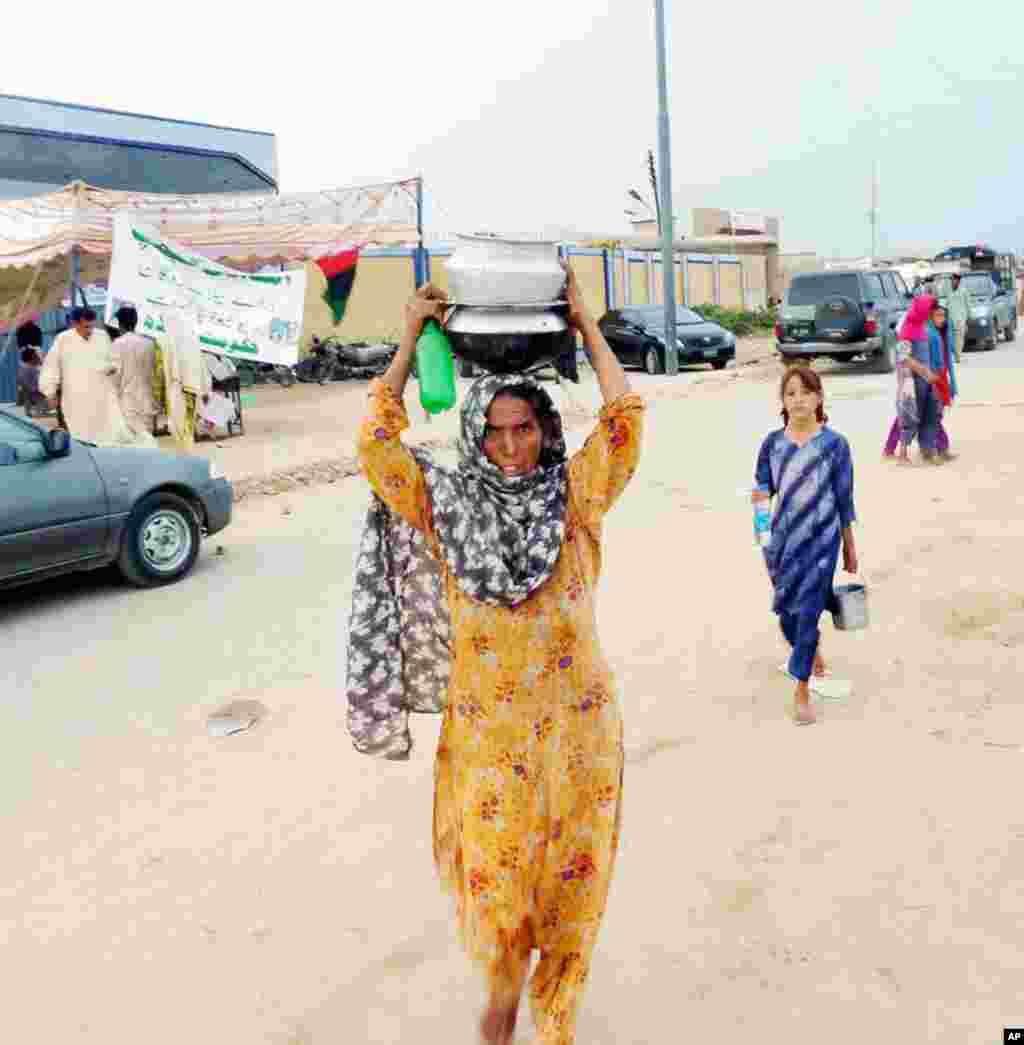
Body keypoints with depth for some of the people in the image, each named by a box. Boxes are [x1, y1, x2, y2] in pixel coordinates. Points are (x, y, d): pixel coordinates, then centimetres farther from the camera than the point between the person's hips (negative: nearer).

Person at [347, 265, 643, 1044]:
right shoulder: (446, 504, -3)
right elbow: (376, 443, -9)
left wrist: (586, 323, -4)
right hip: (485, 726, 0)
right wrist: (412, 337, -4)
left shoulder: (575, 495, -2)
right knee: (491, 878, 9)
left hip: (575, 721, 1)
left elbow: (624, 418, -10)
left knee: (569, 877, 12)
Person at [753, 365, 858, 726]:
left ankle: (801, 693, 7)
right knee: (788, 613, 14)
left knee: (808, 613, -5)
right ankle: (811, 651, 46)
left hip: (822, 541, -3)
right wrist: (759, 495, -22)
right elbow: (762, 484, 4)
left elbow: (844, 500, 0)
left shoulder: (834, 444, -6)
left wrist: (850, 548, 5)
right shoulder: (772, 443, 0)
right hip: (782, 539, 3)